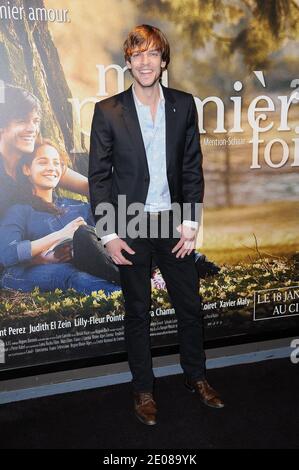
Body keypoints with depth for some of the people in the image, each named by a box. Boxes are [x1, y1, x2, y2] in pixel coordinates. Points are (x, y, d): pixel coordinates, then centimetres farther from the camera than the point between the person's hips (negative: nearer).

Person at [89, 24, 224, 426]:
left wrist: (191, 222, -3)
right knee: (137, 311, 10)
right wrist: (109, 234, -10)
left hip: (173, 222, 3)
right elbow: (98, 176, -5)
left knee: (190, 305, 13)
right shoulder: (108, 111, -6)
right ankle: (143, 389, 28)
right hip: (131, 226, -2)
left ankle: (196, 377, 34)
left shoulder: (184, 105, 1)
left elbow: (192, 167, 3)